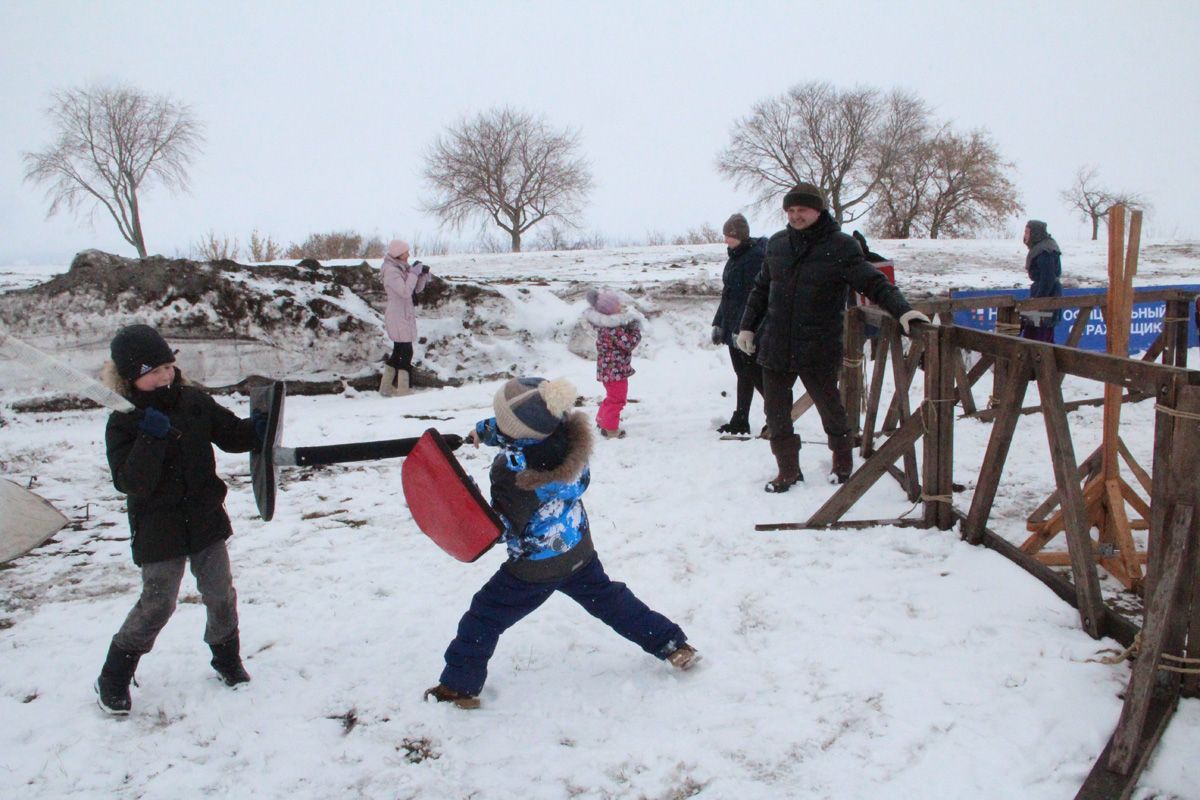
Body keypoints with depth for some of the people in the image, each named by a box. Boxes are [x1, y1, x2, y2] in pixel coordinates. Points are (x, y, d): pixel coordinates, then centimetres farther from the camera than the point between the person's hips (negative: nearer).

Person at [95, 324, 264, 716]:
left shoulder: (195, 402, -2)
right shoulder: (123, 424, -13)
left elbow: (229, 433, 9)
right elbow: (131, 482, -23)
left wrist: (256, 430, -13)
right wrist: (152, 438, -34)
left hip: (205, 519, 4)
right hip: (158, 530, -4)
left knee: (220, 593, 11)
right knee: (157, 604, 0)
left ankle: (226, 658, 33)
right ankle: (113, 679, 20)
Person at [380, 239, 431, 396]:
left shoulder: (403, 268, 11)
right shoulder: (391, 271, -16)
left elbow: (417, 289, 13)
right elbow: (405, 291, -25)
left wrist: (423, 273, -3)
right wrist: (414, 273, -20)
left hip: (405, 315, 9)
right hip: (397, 316, -9)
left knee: (398, 351, 14)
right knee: (406, 352, -8)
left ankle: (386, 388, 22)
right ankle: (403, 391, -5)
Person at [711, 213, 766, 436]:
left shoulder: (755, 257, -16)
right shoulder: (736, 257, 14)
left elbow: (753, 296, -21)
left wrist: (742, 328, -25)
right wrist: (718, 323, 17)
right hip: (733, 327, 9)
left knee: (754, 375, -3)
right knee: (743, 375, 13)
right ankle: (740, 422, 19)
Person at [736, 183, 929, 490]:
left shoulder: (840, 246, -8)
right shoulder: (777, 244, 7)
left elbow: (874, 283, -13)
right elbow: (761, 288, 16)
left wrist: (902, 310, -27)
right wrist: (747, 326, 13)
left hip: (819, 349, -4)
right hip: (775, 347, 4)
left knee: (830, 407, 10)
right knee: (776, 411, 7)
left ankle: (843, 464, 33)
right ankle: (788, 470, 22)